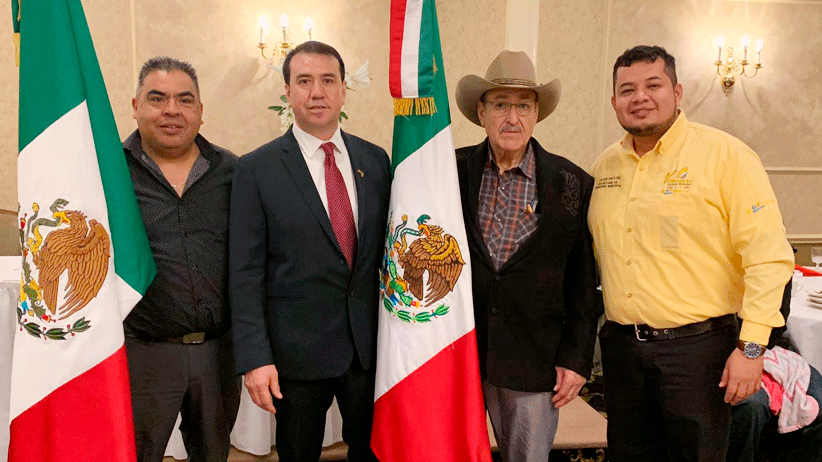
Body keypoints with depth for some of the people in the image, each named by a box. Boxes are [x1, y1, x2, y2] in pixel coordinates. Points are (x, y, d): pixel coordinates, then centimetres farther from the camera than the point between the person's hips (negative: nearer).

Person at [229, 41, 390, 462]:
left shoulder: (376, 160, 4)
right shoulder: (257, 169, -6)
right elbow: (246, 272, -8)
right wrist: (254, 358, -12)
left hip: (371, 344, 3)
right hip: (298, 351, -2)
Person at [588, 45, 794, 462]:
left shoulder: (725, 155, -8)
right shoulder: (604, 166, 8)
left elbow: (768, 256, -12)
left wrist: (751, 346, -16)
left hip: (697, 346, -5)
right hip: (622, 344, 5)